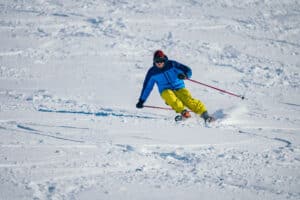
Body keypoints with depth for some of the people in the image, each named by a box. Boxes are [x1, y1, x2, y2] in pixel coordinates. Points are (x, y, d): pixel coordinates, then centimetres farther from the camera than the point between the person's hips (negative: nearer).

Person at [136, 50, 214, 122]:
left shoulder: (172, 64, -1)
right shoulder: (152, 72, 5)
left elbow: (188, 70, -4)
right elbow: (147, 87, 17)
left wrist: (185, 75, -28)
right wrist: (141, 101, 19)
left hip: (179, 88, -1)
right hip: (166, 91, 1)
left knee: (188, 99, -28)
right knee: (170, 97, -35)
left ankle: (204, 114, -36)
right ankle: (183, 112, -46)